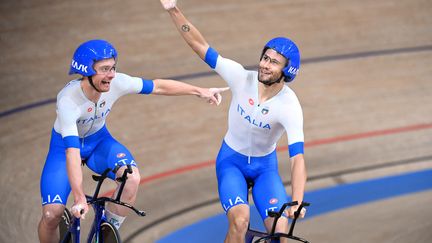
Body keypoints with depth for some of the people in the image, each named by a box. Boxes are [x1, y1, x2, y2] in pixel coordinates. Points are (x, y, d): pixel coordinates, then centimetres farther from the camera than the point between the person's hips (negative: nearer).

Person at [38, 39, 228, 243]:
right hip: (66, 145, -4)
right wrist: (79, 198, -48)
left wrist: (200, 91, -7)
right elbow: (72, 151, -42)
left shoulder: (116, 83, -25)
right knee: (51, 215, -19)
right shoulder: (68, 100, -36)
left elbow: (158, 86, -10)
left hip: (99, 140, 4)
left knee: (132, 177, -27)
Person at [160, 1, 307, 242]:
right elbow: (201, 46, -20)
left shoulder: (290, 106, -26)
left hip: (265, 166, 0)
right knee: (240, 221, -25)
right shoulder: (242, 78, -22)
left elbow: (298, 157, -32)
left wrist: (297, 203, -45)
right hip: (231, 161, 0)